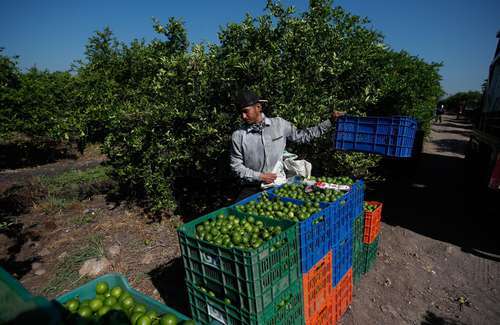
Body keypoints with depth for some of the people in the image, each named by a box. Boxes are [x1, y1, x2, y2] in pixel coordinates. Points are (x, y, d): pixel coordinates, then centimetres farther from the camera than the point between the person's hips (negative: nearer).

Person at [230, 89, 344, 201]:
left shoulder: (279, 124, -1)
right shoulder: (238, 135, -5)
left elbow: (302, 136, 9)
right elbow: (236, 166, -1)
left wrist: (329, 122, 7)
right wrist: (259, 176, -11)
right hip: (252, 188, -1)